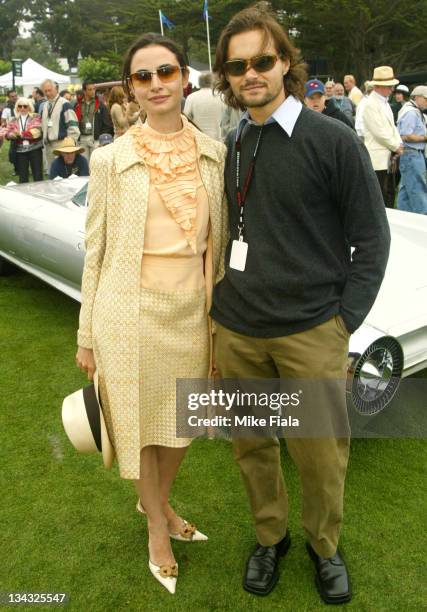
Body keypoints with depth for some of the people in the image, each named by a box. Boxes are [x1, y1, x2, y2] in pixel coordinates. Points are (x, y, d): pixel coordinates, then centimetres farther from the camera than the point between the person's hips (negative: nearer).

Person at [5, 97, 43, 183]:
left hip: (34, 149, -3)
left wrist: (20, 134, -16)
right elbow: (8, 134, 2)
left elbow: (36, 132, -14)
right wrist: (13, 134, -21)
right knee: (22, 175, 8)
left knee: (37, 174, 0)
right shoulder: (13, 120, 12)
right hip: (20, 150, 3)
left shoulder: (36, 117, 1)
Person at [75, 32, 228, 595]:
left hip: (193, 309, 4)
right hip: (131, 311, -3)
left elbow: (218, 243, 7)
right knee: (141, 424, 13)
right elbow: (96, 250, -3)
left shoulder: (214, 153, 1)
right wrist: (88, 336, -1)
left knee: (183, 422, 19)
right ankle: (158, 528, 40)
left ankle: (159, 502, 49)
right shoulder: (111, 159, -7)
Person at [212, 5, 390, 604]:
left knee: (321, 454, 7)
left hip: (310, 331, -4)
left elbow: (372, 239, -4)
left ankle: (324, 546, 36)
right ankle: (270, 537, 40)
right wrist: (221, 303, 8)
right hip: (235, 330, 4)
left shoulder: (333, 140, -6)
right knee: (251, 446, 15)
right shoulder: (231, 148, 8)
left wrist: (343, 322, -8)